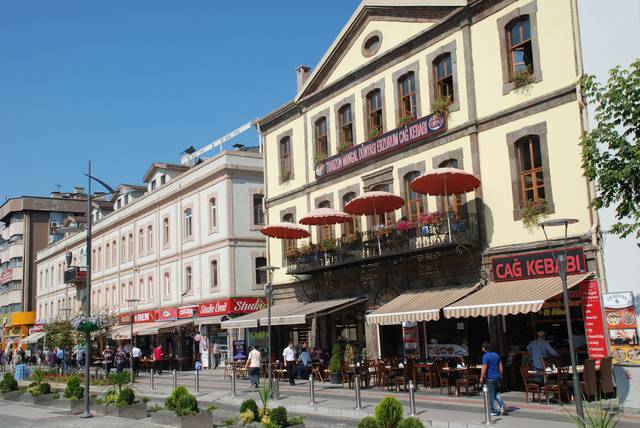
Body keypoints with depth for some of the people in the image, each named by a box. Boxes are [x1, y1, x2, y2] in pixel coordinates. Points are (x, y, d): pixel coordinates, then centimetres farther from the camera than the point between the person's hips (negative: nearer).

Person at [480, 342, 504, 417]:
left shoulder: (485, 356, -13)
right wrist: (500, 375, 21)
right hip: (497, 377, 7)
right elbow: (500, 366, 13)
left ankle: (493, 411, 6)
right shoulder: (496, 355, 9)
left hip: (490, 378, -7)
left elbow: (484, 368, -17)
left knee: (491, 395, 1)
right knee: (495, 393, 20)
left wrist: (481, 378, -10)